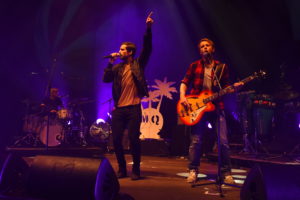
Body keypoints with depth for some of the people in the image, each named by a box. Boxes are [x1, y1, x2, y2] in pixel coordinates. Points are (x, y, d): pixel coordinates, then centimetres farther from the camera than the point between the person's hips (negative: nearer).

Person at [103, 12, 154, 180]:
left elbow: (147, 48, -6)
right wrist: (111, 62, -2)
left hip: (134, 108, -4)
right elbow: (106, 79, 3)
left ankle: (136, 170, 11)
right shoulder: (117, 67, 14)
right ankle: (122, 169, 20)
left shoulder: (138, 64, 5)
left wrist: (148, 28, -15)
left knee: (134, 139, -5)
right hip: (119, 109, 4)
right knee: (116, 139, 4)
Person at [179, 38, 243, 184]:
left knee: (223, 141, -4)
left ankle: (226, 173, 11)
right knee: (195, 141, -1)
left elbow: (225, 87, 12)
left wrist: (234, 87, -9)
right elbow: (184, 82, 9)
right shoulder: (194, 66, 11)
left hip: (216, 106, 1)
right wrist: (182, 96, -8)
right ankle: (193, 171, 14)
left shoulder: (222, 67, 12)